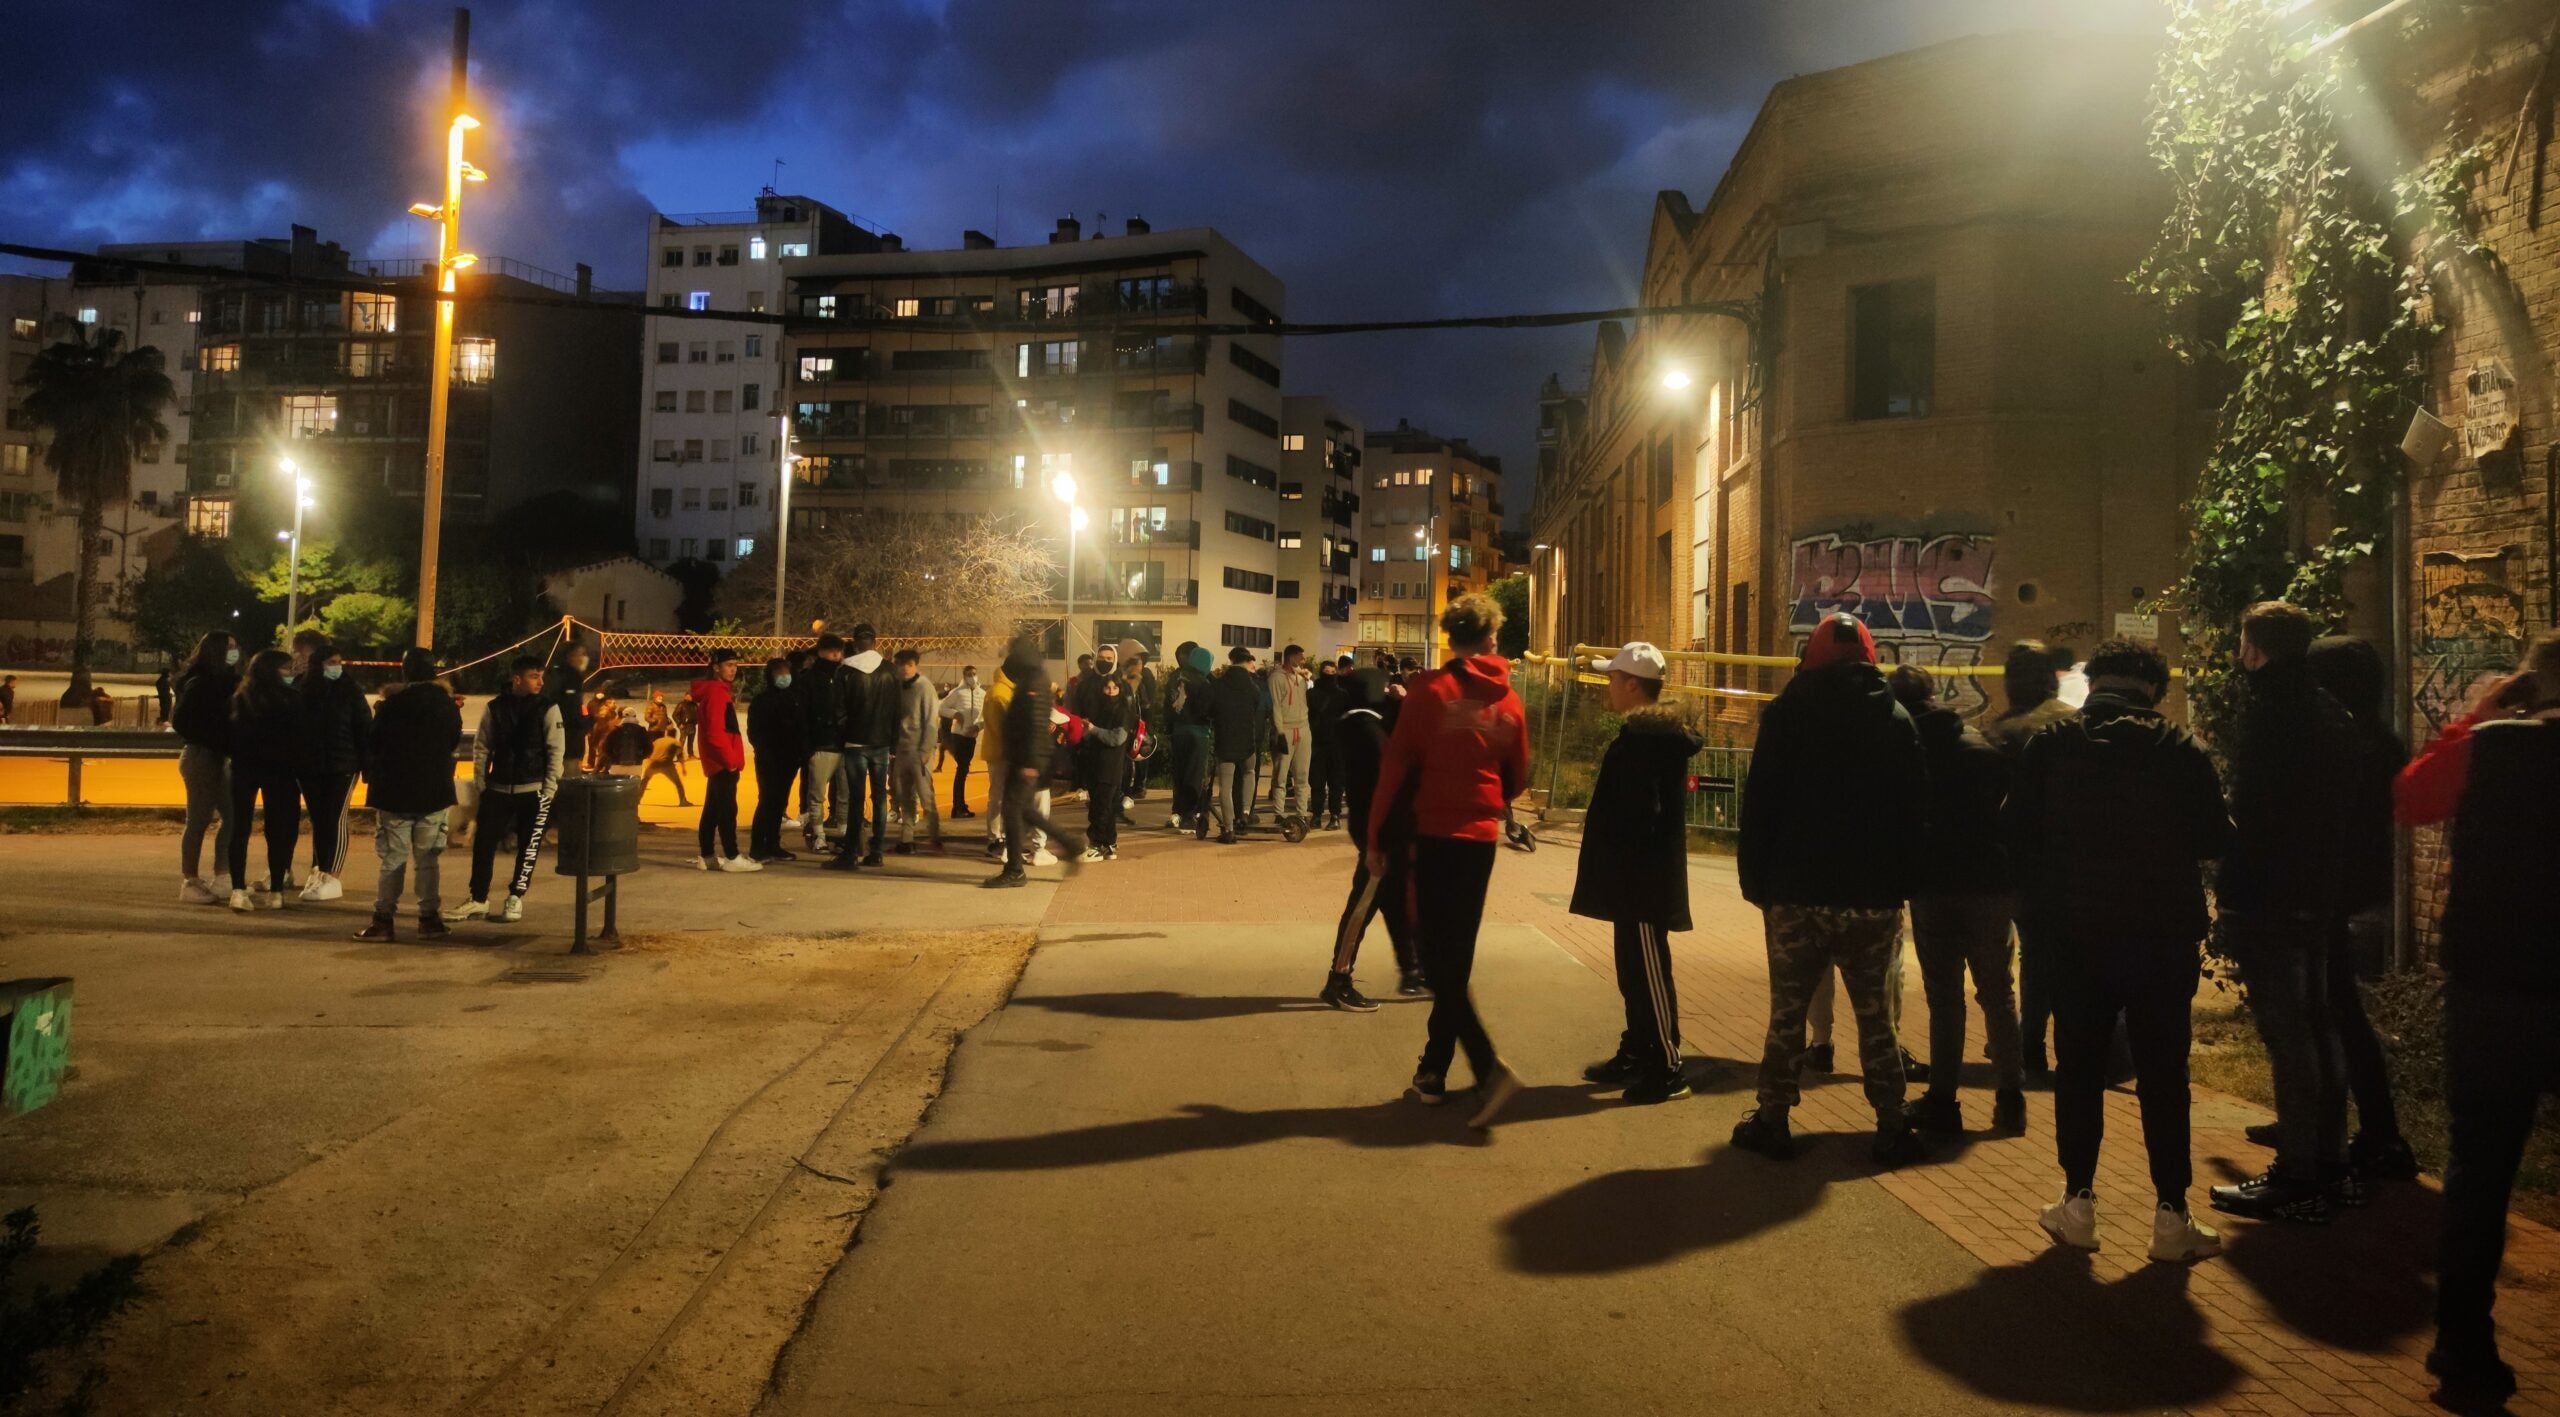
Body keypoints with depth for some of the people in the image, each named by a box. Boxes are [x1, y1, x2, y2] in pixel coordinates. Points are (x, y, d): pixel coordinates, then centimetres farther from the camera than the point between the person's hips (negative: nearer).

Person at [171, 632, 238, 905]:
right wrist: (212, 741, -16)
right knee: (199, 819, -4)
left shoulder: (225, 681, 12)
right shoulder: (198, 683, -12)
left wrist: (228, 747, -1)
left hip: (219, 757, 8)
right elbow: (180, 721, -17)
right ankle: (189, 882, 2)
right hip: (200, 756, -8)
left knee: (232, 816, 8)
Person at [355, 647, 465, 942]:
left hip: (394, 794, -2)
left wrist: (371, 776, 13)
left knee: (392, 860, 3)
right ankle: (429, 919, 8)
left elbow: (374, 746, -3)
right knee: (429, 860, 8)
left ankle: (384, 920, 2)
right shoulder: (447, 705, 0)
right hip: (435, 794, 2)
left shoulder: (392, 705, -9)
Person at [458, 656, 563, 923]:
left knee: (528, 847, 1)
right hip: (498, 789, 2)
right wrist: (481, 784, 1)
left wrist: (550, 789, -9)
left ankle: (515, 899, 13)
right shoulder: (494, 708, 2)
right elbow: (481, 747, 7)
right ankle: (478, 899, 14)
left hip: (534, 790, -2)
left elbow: (556, 750, -5)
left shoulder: (548, 708, -4)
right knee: (483, 843, 2)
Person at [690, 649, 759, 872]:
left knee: (712, 809, 11)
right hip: (724, 762, -10)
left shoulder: (716, 690, 18)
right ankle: (732, 858, -8)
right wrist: (730, 760, -18)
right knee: (727, 809, -9)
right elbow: (716, 732, -21)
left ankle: (706, 856, 16)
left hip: (719, 762, 10)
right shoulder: (716, 692, -14)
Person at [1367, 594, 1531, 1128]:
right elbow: (1516, 780, 13)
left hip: (1435, 836, -4)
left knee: (1439, 959, -1)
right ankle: (1434, 1070, 19)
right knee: (1457, 958, 14)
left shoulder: (1429, 689, -7)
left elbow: (1396, 766, -9)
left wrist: (1376, 837, -1)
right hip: (1482, 838, 4)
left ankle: (1490, 1067, -15)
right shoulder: (1508, 702, 5)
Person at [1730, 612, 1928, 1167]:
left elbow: (1760, 803, -5)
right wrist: (1901, 883, 9)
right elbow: (1916, 807, 4)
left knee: (1787, 1010, 8)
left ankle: (1773, 1120, 12)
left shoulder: (1788, 711, -4)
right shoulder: (1896, 718, 3)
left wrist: (1755, 881, 1)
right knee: (1874, 1012, 12)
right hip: (1875, 897, 2)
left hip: (1799, 893, -2)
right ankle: (1893, 1127, 14)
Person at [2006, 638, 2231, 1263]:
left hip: (2075, 930, 1)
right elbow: (2214, 837, -5)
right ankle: (2171, 1215, 8)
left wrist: (2038, 897, 11)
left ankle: (2078, 1203, 13)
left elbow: (2015, 829, -1)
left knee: (2079, 1065, 10)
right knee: (2162, 1072, 5)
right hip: (2163, 930, -1)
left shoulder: (2050, 744, -1)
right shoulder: (2180, 748, -5)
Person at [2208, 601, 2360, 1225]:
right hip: (2318, 893, 9)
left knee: (2287, 1037, -5)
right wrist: (2323, 872, 20)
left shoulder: (2267, 712, -15)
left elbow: (2251, 814, -19)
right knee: (2318, 1026, 16)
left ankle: (2296, 1181, 0)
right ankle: (2328, 1165, 25)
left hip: (2269, 899, -9)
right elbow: (2345, 804, 17)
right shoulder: (2330, 713, 12)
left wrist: (2232, 892, -13)